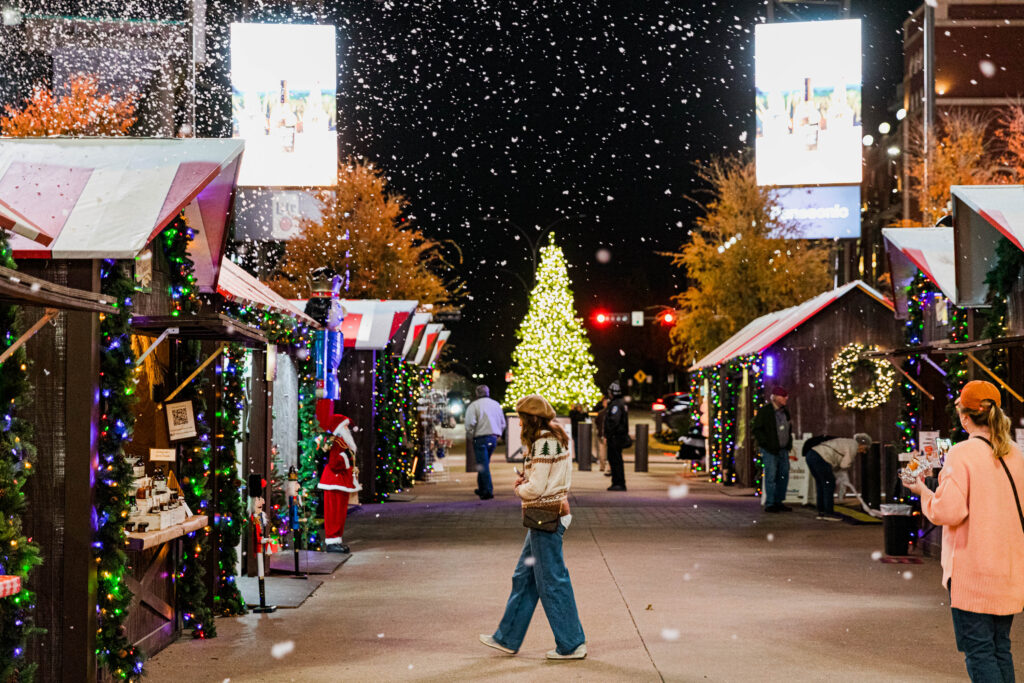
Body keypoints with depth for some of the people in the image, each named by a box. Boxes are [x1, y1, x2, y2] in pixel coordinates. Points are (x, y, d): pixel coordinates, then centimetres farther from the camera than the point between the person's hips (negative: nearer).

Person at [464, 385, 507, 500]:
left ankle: (488, 491, -12)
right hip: (493, 437, 6)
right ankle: (481, 488, 27)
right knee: (484, 463, 19)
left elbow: (470, 425, -14)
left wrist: (469, 441, -4)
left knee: (483, 465, -5)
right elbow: (503, 424, 16)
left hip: (480, 438, -6)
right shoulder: (496, 404, 14)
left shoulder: (474, 406, -5)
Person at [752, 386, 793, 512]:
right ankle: (769, 504, -3)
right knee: (771, 476, -8)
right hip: (769, 450, -7)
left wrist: (789, 443, 14)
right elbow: (756, 430, -11)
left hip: (783, 450, 7)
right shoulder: (764, 411, -9)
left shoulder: (785, 411, 13)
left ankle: (778, 502, 16)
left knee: (784, 476, 7)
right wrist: (767, 444, -15)